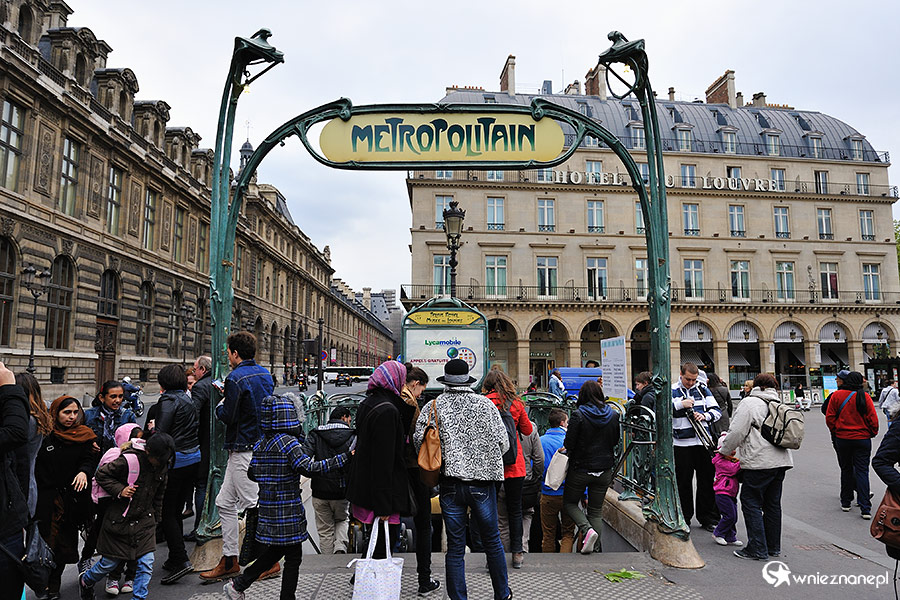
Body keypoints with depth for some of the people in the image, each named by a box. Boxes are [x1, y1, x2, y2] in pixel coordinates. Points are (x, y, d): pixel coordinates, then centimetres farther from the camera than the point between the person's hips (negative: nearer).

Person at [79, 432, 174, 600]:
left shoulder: (162, 465, -2)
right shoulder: (129, 460, -21)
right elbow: (102, 474, -9)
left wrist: (156, 517, 19)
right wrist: (120, 490, -21)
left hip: (144, 520, 4)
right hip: (120, 521, -4)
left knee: (146, 563, -5)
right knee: (110, 562, 13)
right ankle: (85, 582, 44)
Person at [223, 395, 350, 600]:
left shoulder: (259, 444, 6)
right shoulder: (288, 441, -18)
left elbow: (252, 473, 13)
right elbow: (309, 468, -23)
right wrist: (344, 457, -22)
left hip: (268, 510, 8)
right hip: (287, 510, -8)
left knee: (273, 552, 22)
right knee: (293, 556, 5)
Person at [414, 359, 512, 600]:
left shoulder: (433, 407, -3)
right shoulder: (485, 404, -3)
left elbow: (419, 441, -8)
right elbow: (503, 443, -2)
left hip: (450, 484, 0)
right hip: (482, 483, 0)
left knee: (455, 548, 10)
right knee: (492, 541, 17)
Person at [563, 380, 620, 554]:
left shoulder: (578, 415, -17)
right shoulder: (613, 415, -2)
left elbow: (569, 444, -15)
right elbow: (615, 441, 9)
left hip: (581, 469, -4)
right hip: (605, 471, 4)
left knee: (569, 502, 15)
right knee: (596, 510, 15)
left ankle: (587, 529, -8)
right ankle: (596, 548, 13)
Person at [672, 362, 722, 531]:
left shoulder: (703, 389, 8)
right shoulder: (671, 391, -1)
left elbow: (717, 411, 8)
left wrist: (704, 416, -12)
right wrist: (681, 404, -21)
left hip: (703, 441, 3)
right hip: (682, 443, -2)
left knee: (707, 480, 7)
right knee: (683, 482, 5)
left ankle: (707, 518, 19)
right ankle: (684, 518, 18)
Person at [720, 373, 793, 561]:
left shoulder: (749, 402, -7)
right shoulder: (778, 405, 17)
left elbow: (737, 431, -12)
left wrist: (725, 450, 3)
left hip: (759, 462, -8)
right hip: (781, 461, 8)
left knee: (751, 503, 0)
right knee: (773, 504, 15)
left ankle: (757, 549, 1)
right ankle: (773, 547, 23)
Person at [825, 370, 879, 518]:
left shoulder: (836, 395, -4)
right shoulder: (865, 397, -8)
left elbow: (829, 417, -2)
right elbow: (873, 419, -6)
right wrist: (872, 433, 11)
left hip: (842, 439, 1)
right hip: (862, 439, -1)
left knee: (846, 470, 15)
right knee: (862, 471, 2)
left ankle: (845, 502, 21)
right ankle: (865, 508, -3)